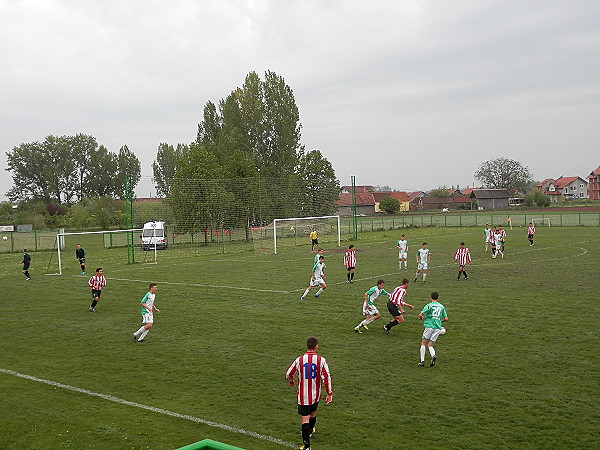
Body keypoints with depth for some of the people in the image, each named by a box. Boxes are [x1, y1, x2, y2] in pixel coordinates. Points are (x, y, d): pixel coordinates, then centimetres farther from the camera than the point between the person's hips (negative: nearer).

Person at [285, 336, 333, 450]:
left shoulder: (299, 360, -11)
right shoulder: (321, 360, -11)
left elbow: (288, 374, 1)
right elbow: (327, 377, -12)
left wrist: (291, 381, 24)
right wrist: (329, 393, -3)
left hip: (303, 395, -2)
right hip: (316, 394, 2)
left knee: (305, 418, -1)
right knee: (313, 413, 26)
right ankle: (310, 431, 52)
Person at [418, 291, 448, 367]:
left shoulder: (429, 305, -1)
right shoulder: (442, 306, 13)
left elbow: (420, 315, -8)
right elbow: (446, 318, 12)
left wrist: (422, 318, 14)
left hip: (429, 326, -4)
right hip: (438, 327, 4)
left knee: (423, 343, 8)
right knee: (430, 345, 8)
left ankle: (422, 361, 2)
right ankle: (433, 355, -21)